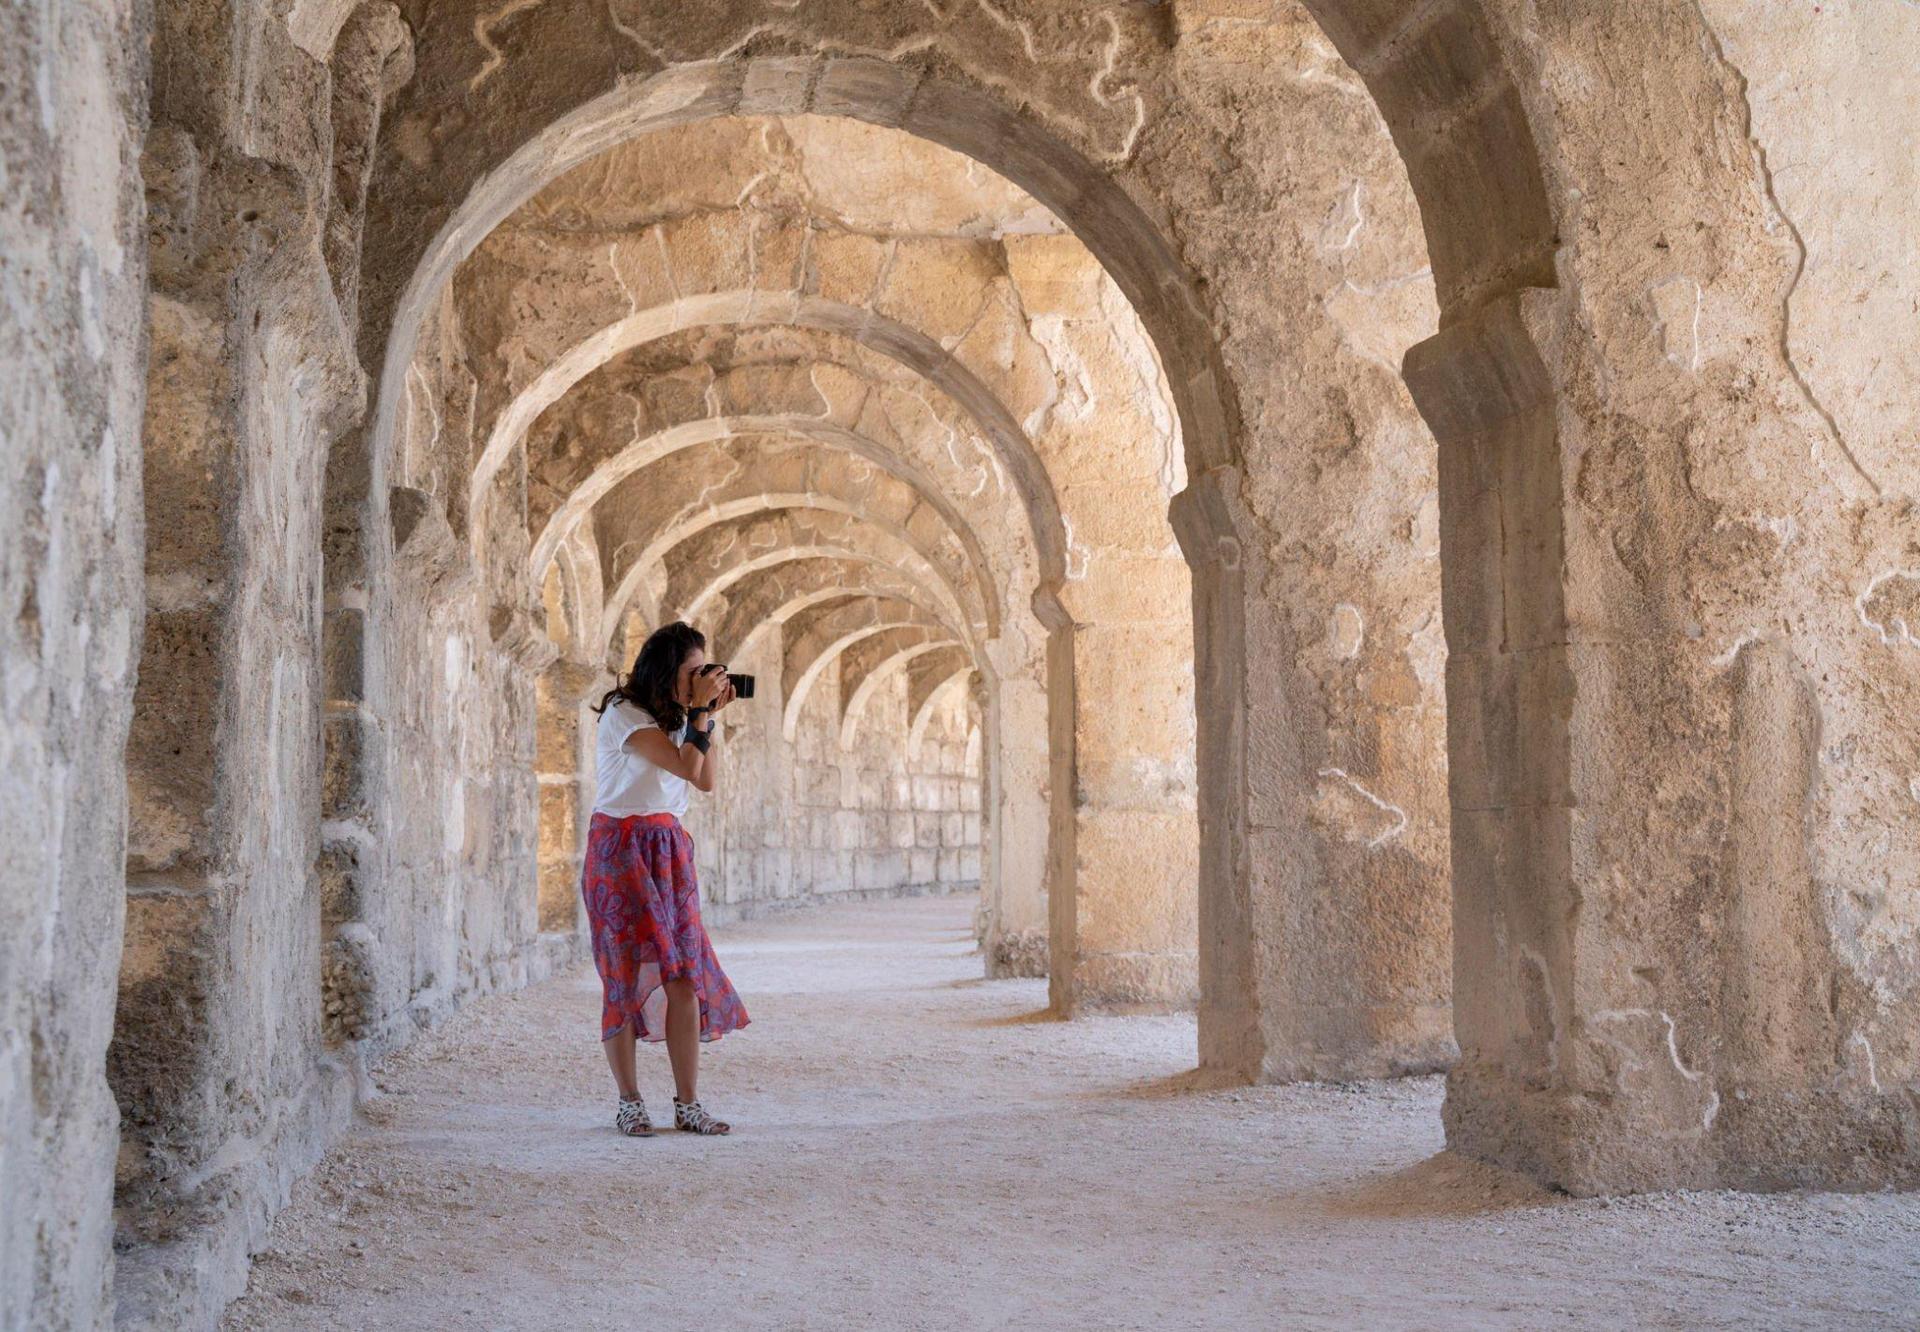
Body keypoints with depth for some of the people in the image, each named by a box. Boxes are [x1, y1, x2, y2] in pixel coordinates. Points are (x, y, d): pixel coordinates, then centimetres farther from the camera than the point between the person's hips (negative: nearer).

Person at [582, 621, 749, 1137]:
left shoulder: (671, 717, 13)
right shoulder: (624, 714, -10)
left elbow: (706, 781, 9)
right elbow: (686, 768, -18)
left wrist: (708, 715, 4)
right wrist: (700, 710, -12)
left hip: (669, 850, 7)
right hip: (621, 848, -7)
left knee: (686, 975, -1)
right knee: (631, 973, -7)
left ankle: (688, 1104, 1)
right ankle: (629, 1104, 2)